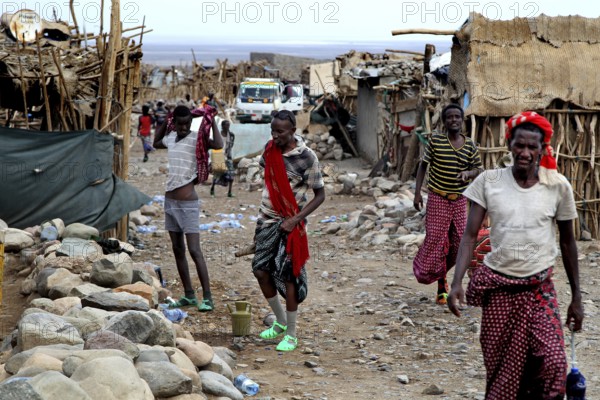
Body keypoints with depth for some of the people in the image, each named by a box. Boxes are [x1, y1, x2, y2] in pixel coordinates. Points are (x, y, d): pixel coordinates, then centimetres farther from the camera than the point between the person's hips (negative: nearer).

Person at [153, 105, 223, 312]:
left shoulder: (196, 138, -11)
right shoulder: (170, 138, 9)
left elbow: (218, 145, -30)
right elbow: (156, 143, 32)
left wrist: (212, 121, -23)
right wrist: (164, 123, 21)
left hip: (188, 203, -7)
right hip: (170, 201, 7)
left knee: (194, 251, -11)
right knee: (178, 250, 10)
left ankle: (207, 297, -9)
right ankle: (189, 295, 17)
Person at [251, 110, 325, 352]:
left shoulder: (306, 157, -15)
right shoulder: (270, 148, 1)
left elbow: (320, 195, -9)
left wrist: (295, 220, -18)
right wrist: (266, 209, 13)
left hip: (290, 223, -5)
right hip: (267, 219, 5)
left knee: (287, 276, -4)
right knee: (261, 271, 4)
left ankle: (291, 334, 8)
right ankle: (280, 322, 25)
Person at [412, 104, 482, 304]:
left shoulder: (470, 145, 1)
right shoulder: (435, 141, -7)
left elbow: (477, 169, 9)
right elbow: (423, 166, 1)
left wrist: (468, 173, -15)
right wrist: (417, 192, -4)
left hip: (459, 200, 3)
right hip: (437, 199, -3)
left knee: (458, 242, 8)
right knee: (435, 240, -6)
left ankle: (441, 273, 31)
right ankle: (441, 285, 11)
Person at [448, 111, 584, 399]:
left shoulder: (558, 186, -4)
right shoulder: (489, 181, -4)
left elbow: (567, 242, 6)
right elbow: (470, 235, -5)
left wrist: (576, 297, 8)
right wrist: (457, 283, -17)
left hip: (539, 288, 0)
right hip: (497, 287, 0)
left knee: (552, 362, -15)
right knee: (498, 364, 8)